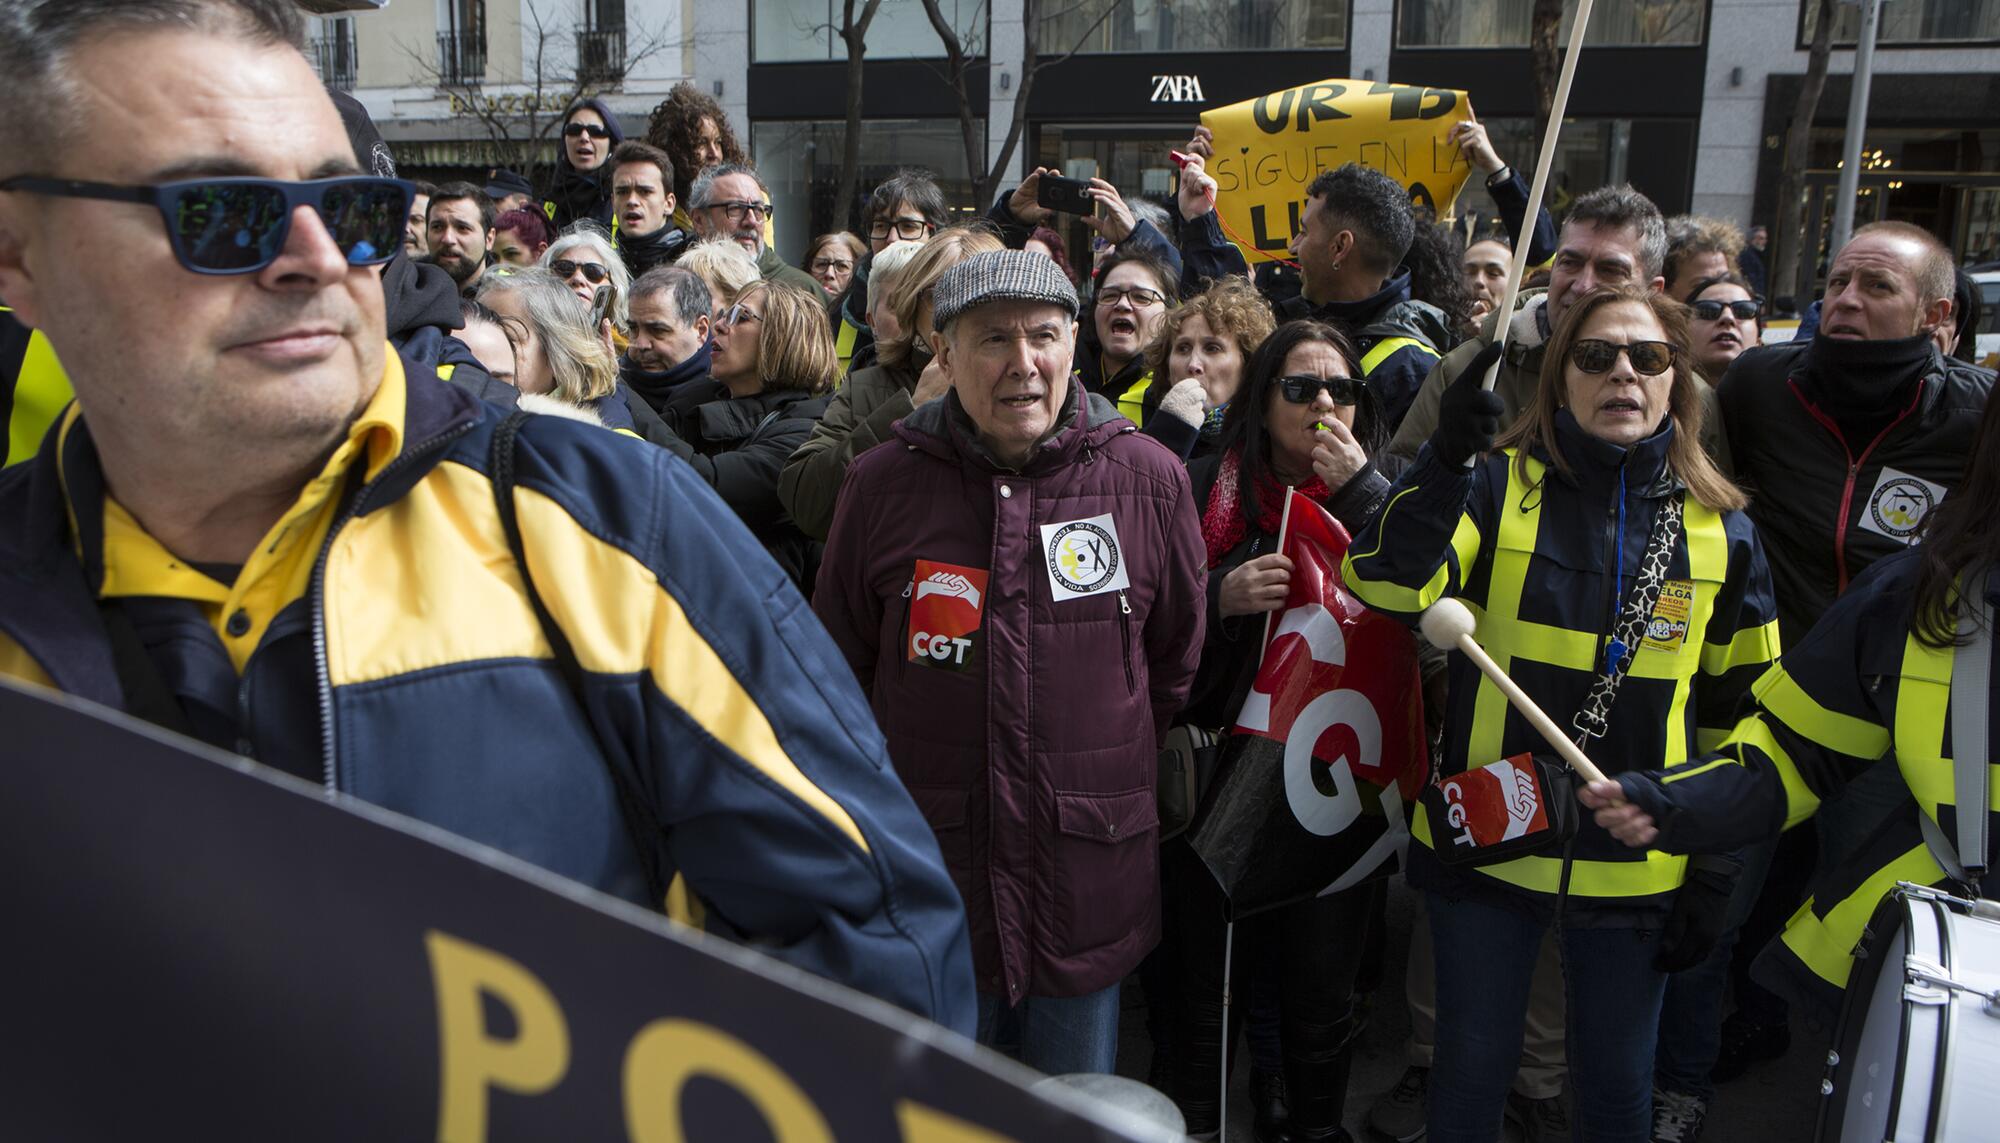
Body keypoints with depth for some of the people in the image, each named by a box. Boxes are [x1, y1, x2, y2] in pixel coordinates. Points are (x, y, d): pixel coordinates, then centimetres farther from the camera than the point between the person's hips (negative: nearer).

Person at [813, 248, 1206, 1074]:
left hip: (1090, 875, 0)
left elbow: (1176, 660, 10)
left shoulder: (1148, 479, -4)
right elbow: (840, 665, 9)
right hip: (931, 876, 0)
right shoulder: (884, 485, -4)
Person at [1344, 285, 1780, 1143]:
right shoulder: (1498, 486, -6)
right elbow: (1387, 583, -22)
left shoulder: (1721, 530, 1)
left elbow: (1738, 712, 7)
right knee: (1471, 1072, 13)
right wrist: (1446, 458, -34)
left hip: (1635, 867, 2)